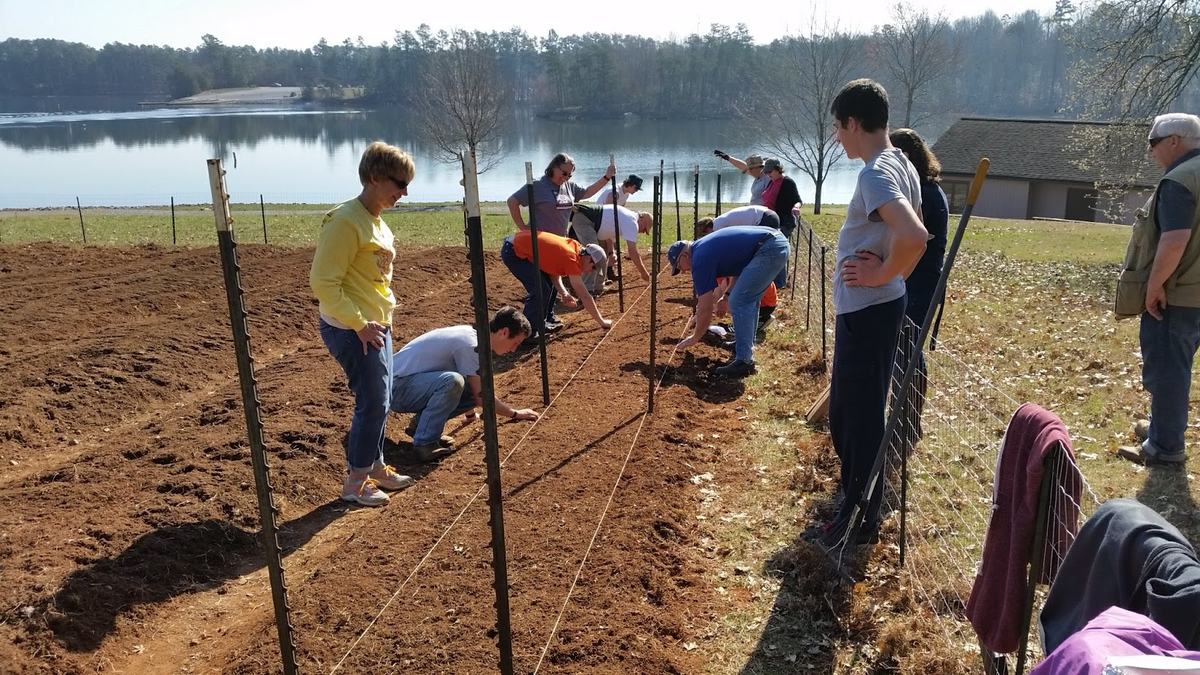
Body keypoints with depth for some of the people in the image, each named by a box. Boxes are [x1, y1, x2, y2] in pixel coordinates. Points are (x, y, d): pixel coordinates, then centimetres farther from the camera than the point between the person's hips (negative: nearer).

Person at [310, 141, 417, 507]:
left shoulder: (375, 219, 10)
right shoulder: (345, 222, -19)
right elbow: (323, 282, -22)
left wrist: (380, 321, 14)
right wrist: (358, 324, -21)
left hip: (376, 326, 9)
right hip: (351, 330, -9)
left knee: (379, 401, 16)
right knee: (372, 402, -2)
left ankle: (375, 467, 31)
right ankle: (356, 481, 13)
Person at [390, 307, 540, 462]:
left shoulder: (472, 334, 6)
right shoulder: (470, 344, -22)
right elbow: (481, 396, -17)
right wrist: (515, 413, -5)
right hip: (397, 387, -9)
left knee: (474, 389, -3)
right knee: (452, 381, -34)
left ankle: (422, 423, 7)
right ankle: (424, 443, -20)